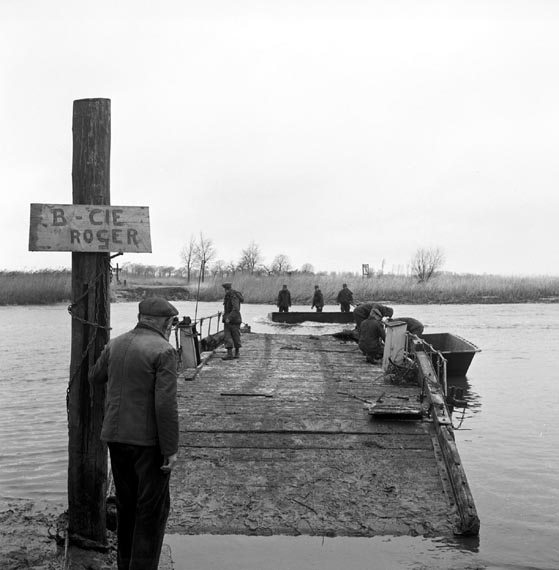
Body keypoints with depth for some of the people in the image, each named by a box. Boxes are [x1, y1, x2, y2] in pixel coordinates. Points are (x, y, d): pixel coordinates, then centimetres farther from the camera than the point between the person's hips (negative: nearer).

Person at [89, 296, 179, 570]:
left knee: (127, 504, 18)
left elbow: (95, 378, 22)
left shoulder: (115, 345, 5)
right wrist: (171, 449, -14)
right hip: (149, 440, -6)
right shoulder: (163, 351, -14)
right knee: (153, 507, 4)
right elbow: (165, 404, -19)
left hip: (116, 436, 6)